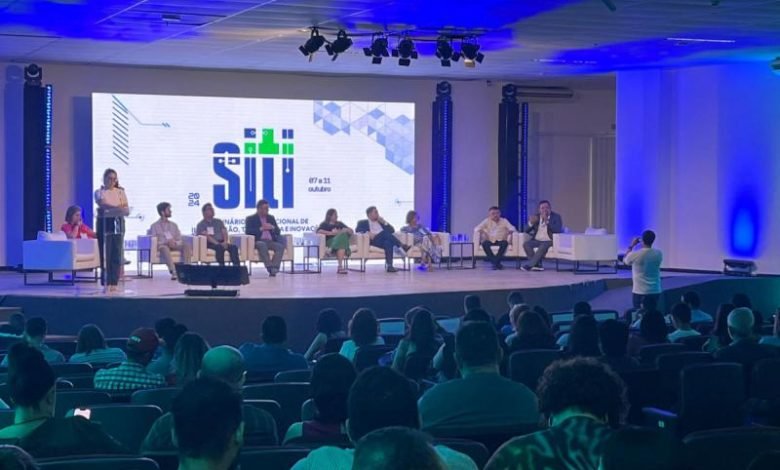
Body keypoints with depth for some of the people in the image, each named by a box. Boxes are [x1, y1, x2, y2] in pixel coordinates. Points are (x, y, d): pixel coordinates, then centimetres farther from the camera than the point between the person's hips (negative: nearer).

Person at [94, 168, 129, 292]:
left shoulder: (120, 192, 12)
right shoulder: (99, 192, 3)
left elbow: (127, 210, 7)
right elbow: (102, 203, -17)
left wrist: (123, 209, -18)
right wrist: (116, 208, -34)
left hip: (118, 223, 3)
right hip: (104, 222, -3)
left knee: (117, 253, -1)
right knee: (106, 253, -7)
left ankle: (114, 282, 4)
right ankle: (107, 283, -5)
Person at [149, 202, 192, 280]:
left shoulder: (174, 225, 23)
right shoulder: (155, 226, 10)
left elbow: (180, 240, 14)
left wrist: (175, 243, -10)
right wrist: (166, 242, -17)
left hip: (174, 246, 4)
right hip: (161, 245, -4)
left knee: (187, 246, -26)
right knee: (165, 248, -40)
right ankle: (173, 272, -56)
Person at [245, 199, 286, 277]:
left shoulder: (271, 218, 22)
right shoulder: (251, 218, 10)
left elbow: (278, 231, 18)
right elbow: (248, 231, -5)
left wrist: (272, 227, -4)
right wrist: (261, 229, -13)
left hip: (270, 241, 4)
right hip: (258, 241, -4)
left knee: (280, 246, -29)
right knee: (262, 245, -39)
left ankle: (275, 267, -38)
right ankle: (270, 268, -43)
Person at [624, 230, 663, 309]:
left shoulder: (635, 255, -14)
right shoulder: (658, 254, -3)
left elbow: (625, 261, 8)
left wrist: (631, 246, 14)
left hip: (640, 292, -4)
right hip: (655, 291, 4)